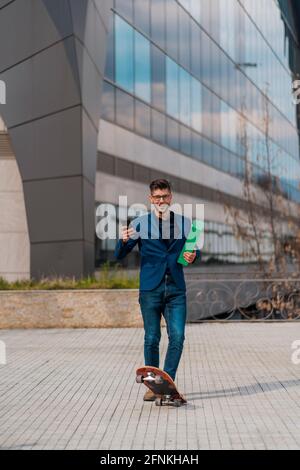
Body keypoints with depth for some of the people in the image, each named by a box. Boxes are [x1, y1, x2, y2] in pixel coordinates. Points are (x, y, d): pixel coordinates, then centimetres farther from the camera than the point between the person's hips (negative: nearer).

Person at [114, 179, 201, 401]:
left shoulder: (185, 223, 9)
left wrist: (193, 256, -7)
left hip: (176, 290, 1)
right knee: (152, 339, 3)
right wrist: (124, 241, -21)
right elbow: (119, 255, 2)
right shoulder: (140, 223, 4)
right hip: (150, 289, -1)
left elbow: (194, 250, 17)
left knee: (177, 337, -7)